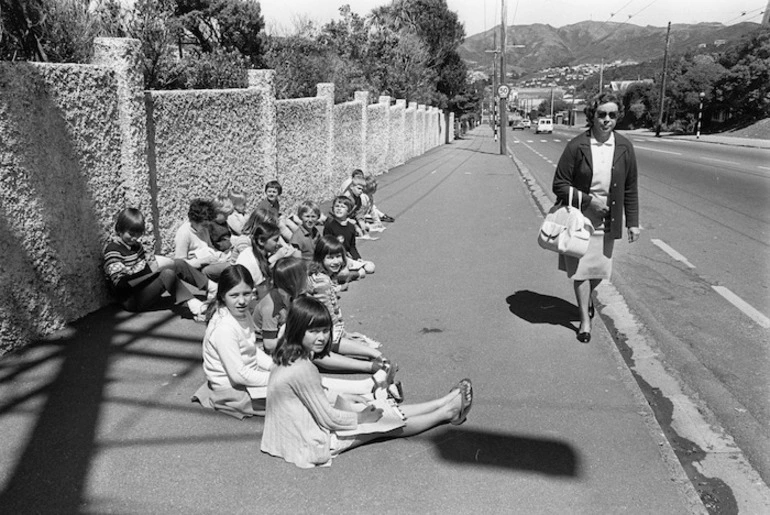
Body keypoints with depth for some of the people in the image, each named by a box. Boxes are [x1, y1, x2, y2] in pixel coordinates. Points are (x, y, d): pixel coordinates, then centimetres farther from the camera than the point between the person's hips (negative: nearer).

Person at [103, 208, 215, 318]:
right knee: (168, 274, -30)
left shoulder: (136, 245, 12)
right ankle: (193, 305, -39)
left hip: (145, 289, 9)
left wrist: (154, 261, -5)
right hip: (132, 300, -9)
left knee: (179, 264, -3)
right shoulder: (112, 250, -15)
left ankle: (212, 287, -4)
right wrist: (150, 269, -26)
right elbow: (120, 282, -24)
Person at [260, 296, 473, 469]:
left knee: (389, 411, 13)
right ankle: (446, 412, 20)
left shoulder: (291, 357, 1)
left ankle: (445, 402, 24)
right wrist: (360, 418, -8)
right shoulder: (303, 369, -30)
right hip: (312, 444, -9)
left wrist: (343, 400, 16)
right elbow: (328, 419, -22)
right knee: (386, 425, 3)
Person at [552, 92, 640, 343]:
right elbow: (559, 184, -10)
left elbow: (630, 189, 4)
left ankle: (588, 297, 48)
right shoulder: (577, 146, -13)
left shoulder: (624, 147, -3)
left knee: (600, 270, 14)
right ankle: (585, 320, 20)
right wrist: (589, 200, -19)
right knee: (580, 270, 4)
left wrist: (633, 222, 2)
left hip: (606, 221, 3)